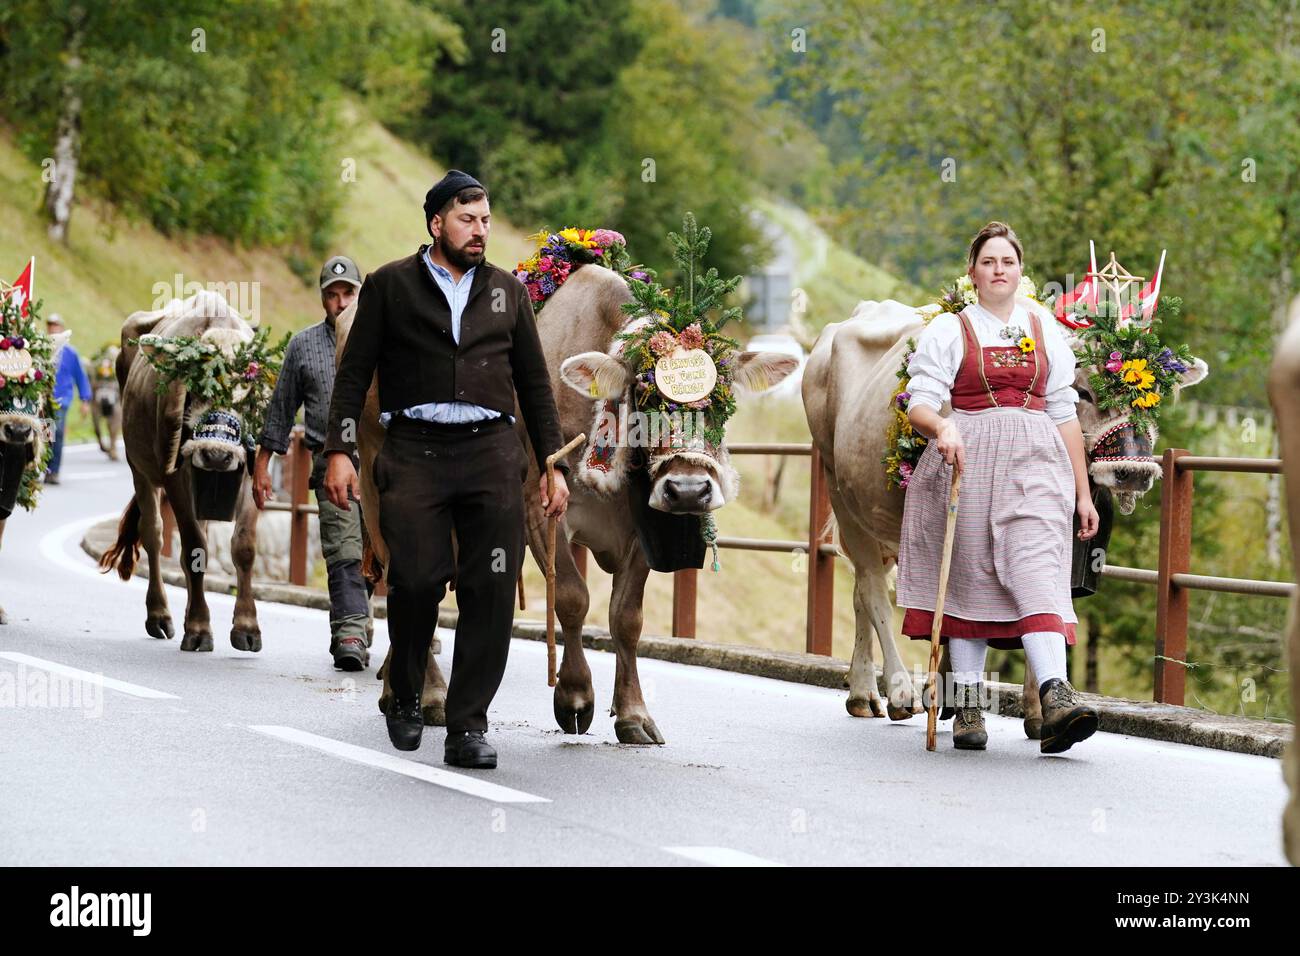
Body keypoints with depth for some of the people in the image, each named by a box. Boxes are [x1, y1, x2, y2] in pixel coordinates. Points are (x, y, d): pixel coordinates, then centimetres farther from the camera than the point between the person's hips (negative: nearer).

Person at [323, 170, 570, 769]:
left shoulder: (506, 291, 17)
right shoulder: (390, 286, 8)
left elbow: (534, 383, 19)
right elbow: (354, 374, 6)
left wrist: (554, 465, 13)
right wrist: (339, 451, -4)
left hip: (492, 452, 2)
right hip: (415, 450, -2)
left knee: (490, 589, -5)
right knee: (416, 579, -10)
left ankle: (467, 726, 1)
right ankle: (405, 698, 16)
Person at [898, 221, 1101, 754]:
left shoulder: (1045, 331, 17)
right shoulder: (948, 330, 8)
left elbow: (1064, 413, 17)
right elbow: (920, 404, -1)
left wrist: (1082, 492, 14)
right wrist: (940, 426, -25)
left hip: (1034, 461, 1)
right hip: (965, 459, -1)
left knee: (1038, 568, -16)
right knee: (967, 577, -1)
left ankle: (1056, 696, -31)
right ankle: (967, 706, 5)